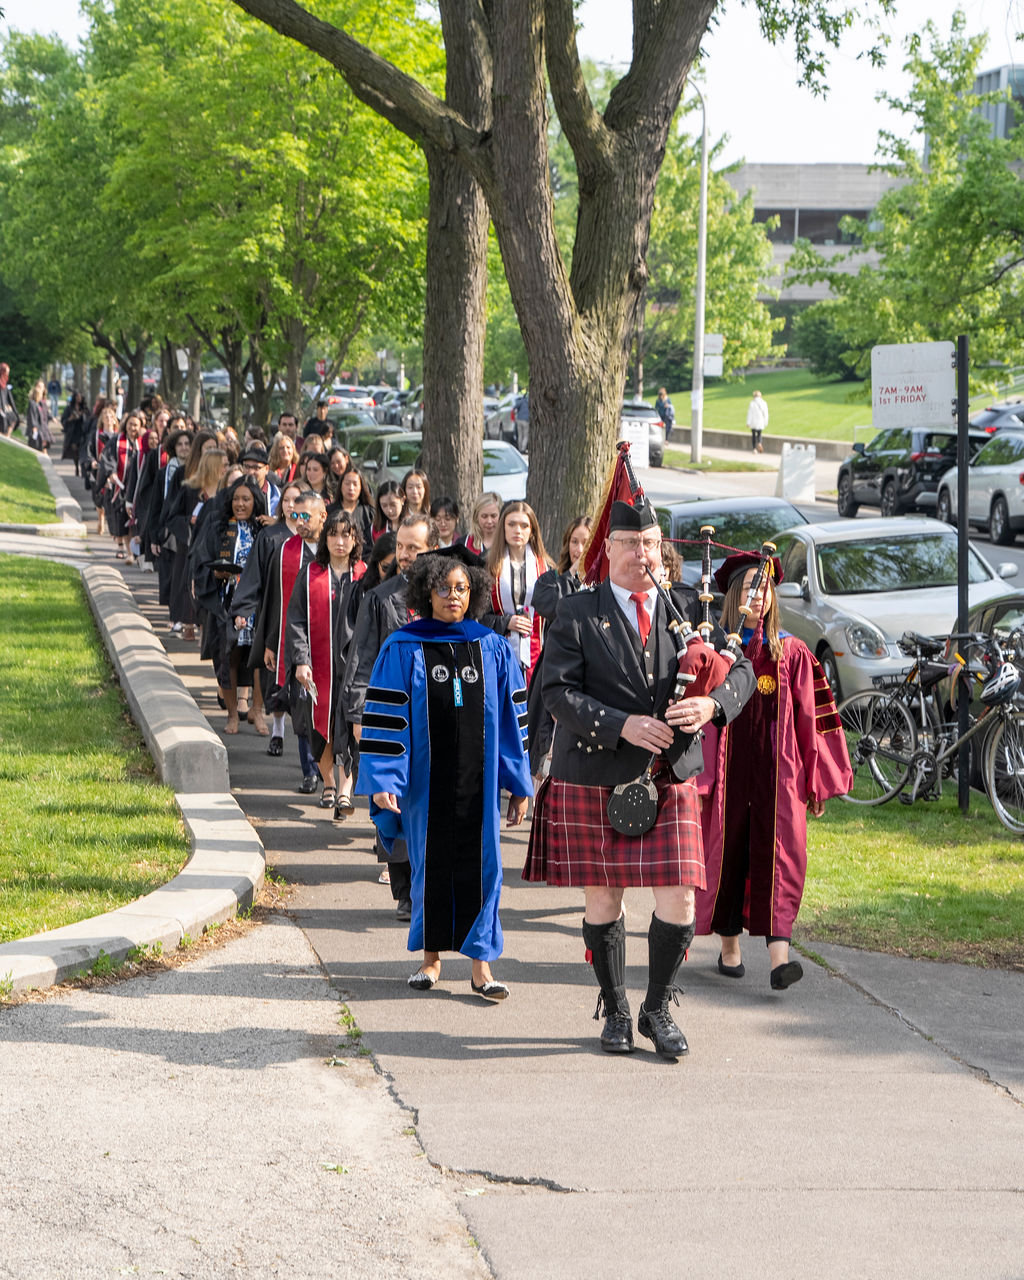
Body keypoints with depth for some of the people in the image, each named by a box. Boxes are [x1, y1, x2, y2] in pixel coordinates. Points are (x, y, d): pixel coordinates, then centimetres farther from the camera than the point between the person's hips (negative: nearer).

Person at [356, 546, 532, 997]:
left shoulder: (493, 649, 4)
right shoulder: (403, 650, -2)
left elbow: (512, 718, 6)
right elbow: (383, 715, -5)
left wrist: (518, 784, 4)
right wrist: (383, 779, -13)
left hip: (478, 781, 1)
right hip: (427, 780, -1)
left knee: (479, 864, 0)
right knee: (431, 863, 9)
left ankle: (481, 963, 5)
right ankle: (431, 956, 22)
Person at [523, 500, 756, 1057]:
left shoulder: (688, 608, 7)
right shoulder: (576, 615, -2)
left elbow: (740, 669, 6)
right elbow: (558, 692, -10)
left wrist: (711, 704, -15)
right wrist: (621, 725, -22)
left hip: (671, 779, 2)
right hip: (594, 780, -2)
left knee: (678, 901, -5)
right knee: (602, 899, 7)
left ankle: (658, 1010, 15)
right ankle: (615, 1012, 25)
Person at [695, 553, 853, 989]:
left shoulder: (792, 654, 6)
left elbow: (811, 720, 7)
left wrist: (817, 782, 5)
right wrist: (694, 778, -4)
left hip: (778, 772, 0)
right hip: (727, 770, 0)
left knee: (779, 857, -10)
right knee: (727, 855, 6)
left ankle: (778, 955, -18)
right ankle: (729, 947, 22)